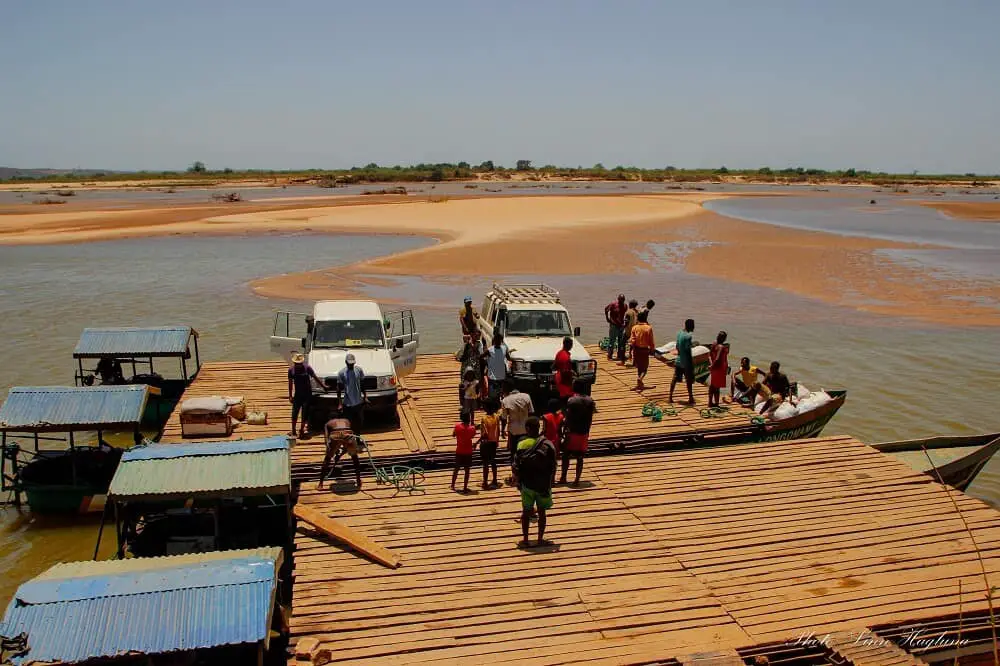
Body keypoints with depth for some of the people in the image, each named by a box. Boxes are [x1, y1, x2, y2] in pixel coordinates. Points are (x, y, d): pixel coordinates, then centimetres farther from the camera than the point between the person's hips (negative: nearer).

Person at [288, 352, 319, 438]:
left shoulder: (307, 367, -10)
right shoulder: (291, 370, -4)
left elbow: (315, 377, 0)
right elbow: (290, 383, 5)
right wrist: (290, 396, 4)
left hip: (307, 394, -2)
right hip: (297, 394, 2)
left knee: (305, 413, 0)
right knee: (294, 413, 1)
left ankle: (302, 430, 14)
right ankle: (293, 431, 13)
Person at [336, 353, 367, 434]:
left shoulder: (359, 370, -1)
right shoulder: (341, 373, -8)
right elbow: (339, 389, -4)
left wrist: (365, 397, 7)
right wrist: (340, 404, -9)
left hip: (359, 402, 3)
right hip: (347, 404, -3)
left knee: (360, 423, 12)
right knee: (349, 424, 3)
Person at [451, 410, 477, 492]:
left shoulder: (457, 426, -9)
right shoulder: (471, 428, -14)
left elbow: (453, 435, 8)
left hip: (459, 451, 2)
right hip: (468, 452, -2)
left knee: (456, 469, 17)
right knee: (467, 470, 7)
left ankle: (452, 485, 25)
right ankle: (465, 488, 8)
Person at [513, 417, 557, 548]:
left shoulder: (522, 445, -12)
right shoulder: (548, 445, -10)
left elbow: (516, 467, -8)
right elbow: (553, 468, -5)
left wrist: (518, 481, 7)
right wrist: (549, 482, 8)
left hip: (527, 484, 0)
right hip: (543, 484, 0)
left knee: (526, 512, 13)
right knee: (541, 512, 13)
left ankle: (525, 540, 18)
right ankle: (540, 539, 18)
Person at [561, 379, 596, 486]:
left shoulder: (571, 401, -14)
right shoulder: (590, 401, 0)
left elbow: (568, 419, -13)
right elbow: (590, 419, 6)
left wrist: (564, 432, -4)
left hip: (572, 433, -4)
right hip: (584, 433, 4)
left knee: (566, 455, 11)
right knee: (580, 457, 9)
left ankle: (563, 478, 15)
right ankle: (577, 480, 9)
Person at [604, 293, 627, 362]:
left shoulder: (625, 306, 3)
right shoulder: (613, 304, -10)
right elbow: (606, 310, 1)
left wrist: (624, 321, 9)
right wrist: (607, 319, 0)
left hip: (621, 325, 5)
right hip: (613, 325, -5)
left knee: (621, 341, 9)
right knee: (611, 341, -1)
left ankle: (620, 356, 20)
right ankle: (610, 355, 6)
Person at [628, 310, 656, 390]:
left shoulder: (634, 327, -6)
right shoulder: (648, 328, -12)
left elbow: (632, 340, -5)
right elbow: (651, 341, -7)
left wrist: (631, 347, 5)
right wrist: (652, 349, 5)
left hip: (636, 349, 3)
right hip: (645, 350, -3)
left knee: (638, 367, 18)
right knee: (644, 368, 8)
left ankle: (639, 383, 24)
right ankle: (640, 379, -19)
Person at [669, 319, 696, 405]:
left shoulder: (679, 334, 4)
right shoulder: (688, 336, -20)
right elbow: (687, 351, -20)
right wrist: (691, 363, -13)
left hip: (678, 361, 7)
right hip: (686, 362, -7)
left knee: (675, 378, 12)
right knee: (689, 381, 4)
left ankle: (670, 396, 14)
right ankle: (690, 398, 11)